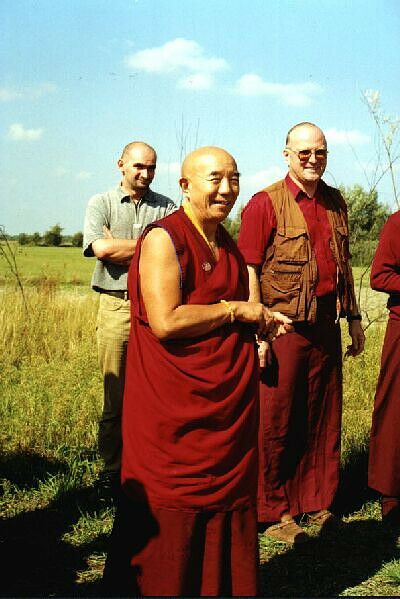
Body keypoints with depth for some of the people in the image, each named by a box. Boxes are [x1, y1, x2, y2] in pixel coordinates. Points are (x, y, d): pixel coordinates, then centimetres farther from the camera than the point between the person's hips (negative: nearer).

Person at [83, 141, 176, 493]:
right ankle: (113, 471, 14)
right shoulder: (101, 204, 9)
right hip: (116, 306, -1)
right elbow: (101, 248, -9)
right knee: (116, 394, 2)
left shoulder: (167, 208, 12)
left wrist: (123, 248, -7)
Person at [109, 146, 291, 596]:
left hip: (230, 401, 8)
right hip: (176, 407, -8)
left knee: (227, 504, 15)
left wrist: (261, 321, 8)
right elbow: (165, 321, -24)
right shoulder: (164, 238, -13)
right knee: (175, 521, 3)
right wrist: (235, 310, -15)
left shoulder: (226, 243, 13)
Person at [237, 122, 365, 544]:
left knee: (322, 420, 13)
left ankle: (316, 502, 29)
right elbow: (248, 270, -11)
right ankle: (273, 512, 17)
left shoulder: (335, 202, 12)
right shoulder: (265, 203, -7)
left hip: (325, 326, 6)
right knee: (276, 423, 3)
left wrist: (353, 317, 18)